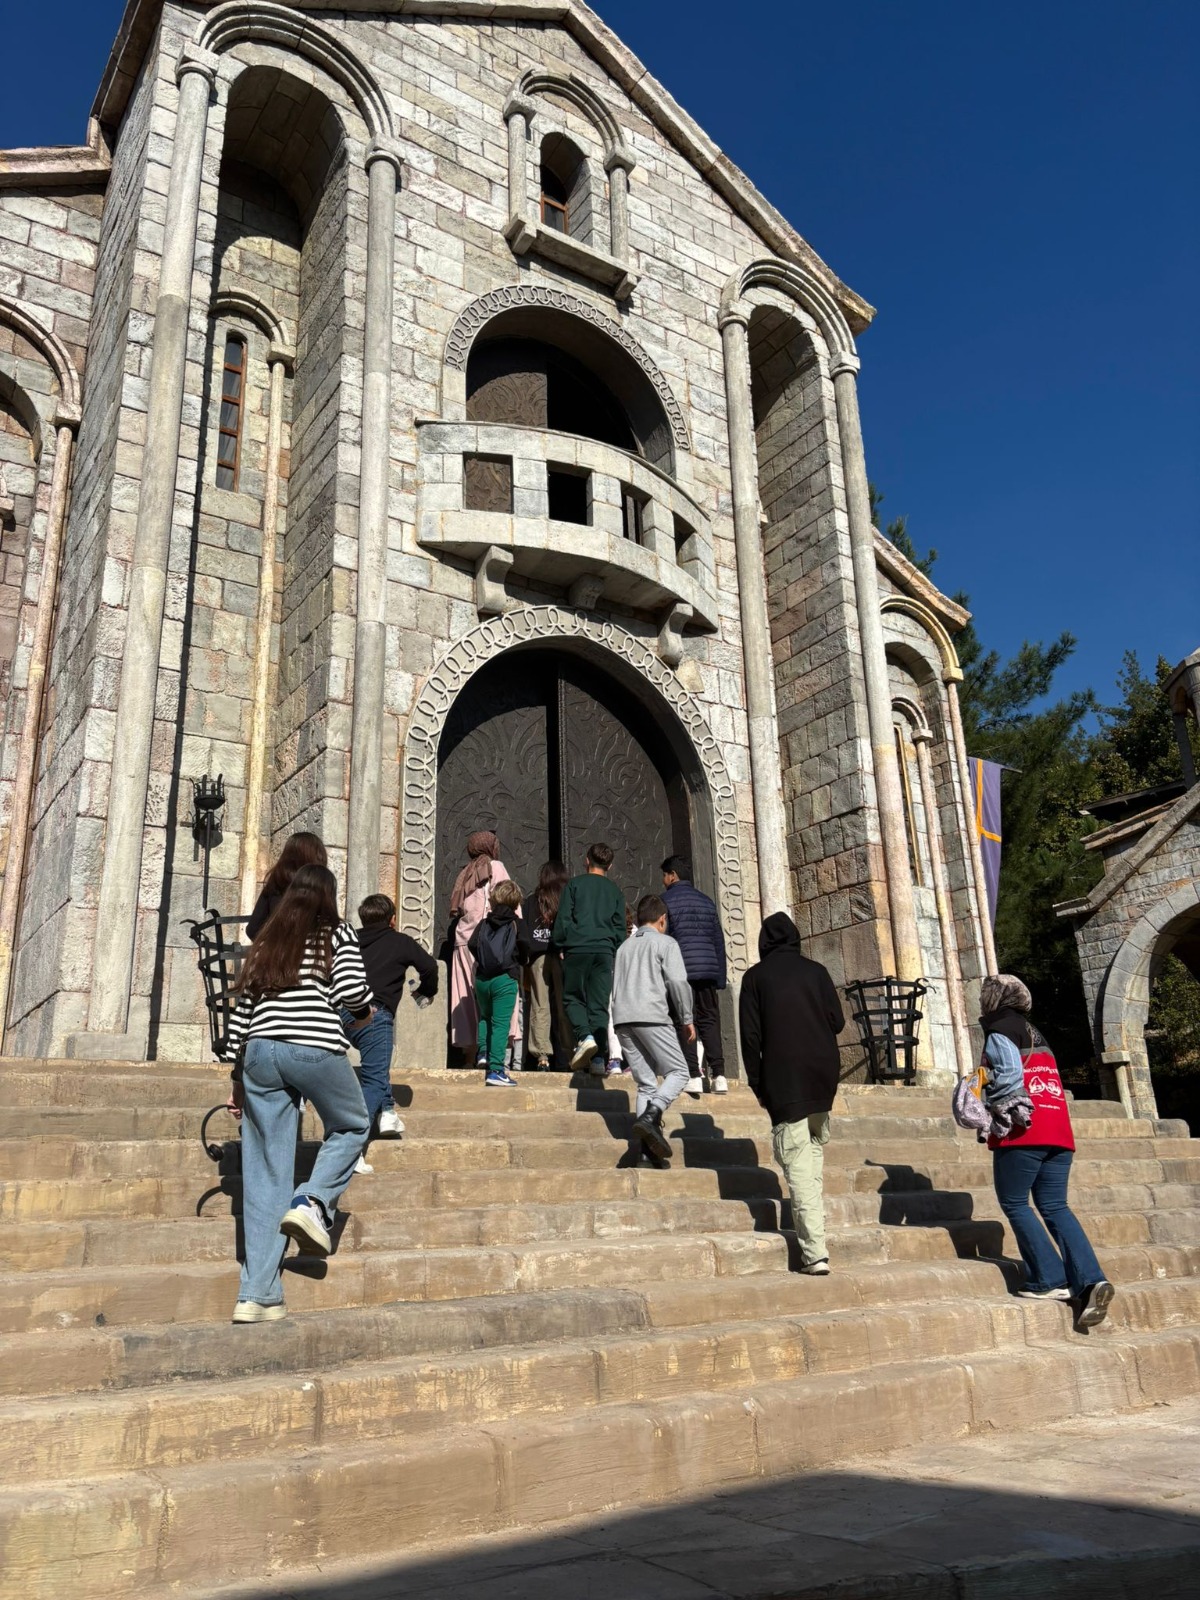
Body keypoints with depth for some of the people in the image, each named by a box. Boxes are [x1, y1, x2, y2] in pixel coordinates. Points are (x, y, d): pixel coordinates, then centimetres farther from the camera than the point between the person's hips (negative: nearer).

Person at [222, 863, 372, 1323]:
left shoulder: (265, 943, 21)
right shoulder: (337, 934, 9)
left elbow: (241, 1009, 17)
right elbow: (353, 991, -4)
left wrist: (236, 1069, 22)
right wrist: (365, 1011, 18)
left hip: (260, 1050, 5)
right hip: (316, 1049, -4)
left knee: (265, 1174, 6)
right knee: (351, 1127, 22)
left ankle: (257, 1295, 5)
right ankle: (314, 1203, -2)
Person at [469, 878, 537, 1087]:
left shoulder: (484, 924, 9)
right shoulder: (517, 924, -1)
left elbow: (472, 944, 1)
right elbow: (527, 947, -13)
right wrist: (522, 961, 8)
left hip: (482, 978, 4)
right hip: (505, 978, -4)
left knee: (485, 1017, 26)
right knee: (501, 1023, -4)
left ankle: (483, 1053, 11)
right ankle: (495, 1070, -6)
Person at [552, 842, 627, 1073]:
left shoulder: (575, 884, 7)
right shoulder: (615, 891, 16)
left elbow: (563, 919, 1)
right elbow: (620, 928, 14)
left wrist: (561, 946, 9)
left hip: (578, 949, -2)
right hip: (605, 951, 3)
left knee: (573, 997, 8)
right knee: (599, 1004, 3)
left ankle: (584, 1036, -16)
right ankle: (599, 1057, -4)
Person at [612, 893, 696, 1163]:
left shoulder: (624, 947, 24)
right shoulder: (665, 942, 6)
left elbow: (615, 986, 18)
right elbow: (677, 981, -5)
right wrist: (686, 1018, 2)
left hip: (622, 1019, 6)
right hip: (652, 1016, -6)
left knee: (645, 1082, 8)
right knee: (678, 1072, 1)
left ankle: (649, 1145, -2)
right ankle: (650, 1117, -22)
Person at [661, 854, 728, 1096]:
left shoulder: (666, 899, 3)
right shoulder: (706, 901, 18)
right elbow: (719, 939, 16)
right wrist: (720, 977, 17)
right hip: (709, 969, 5)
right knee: (709, 1021, 7)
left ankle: (693, 1076, -9)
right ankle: (718, 1075, -1)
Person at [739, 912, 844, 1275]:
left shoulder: (756, 976, 2)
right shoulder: (816, 971, 7)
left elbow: (750, 1034, -2)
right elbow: (837, 1021, 6)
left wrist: (757, 1084, 4)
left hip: (783, 1080, -3)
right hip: (823, 1076, 3)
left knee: (798, 1165, -4)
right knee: (815, 1147, 23)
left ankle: (815, 1253, -9)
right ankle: (815, 1226, 20)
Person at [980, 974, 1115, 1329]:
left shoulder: (999, 1032, -1)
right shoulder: (1036, 1035, 24)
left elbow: (1008, 1077, -15)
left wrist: (1000, 1119, -4)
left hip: (1023, 1133, -7)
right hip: (1058, 1131, 7)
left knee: (1015, 1204, 3)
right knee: (1055, 1207, 8)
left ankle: (1050, 1280, -6)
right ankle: (1090, 1280, -8)